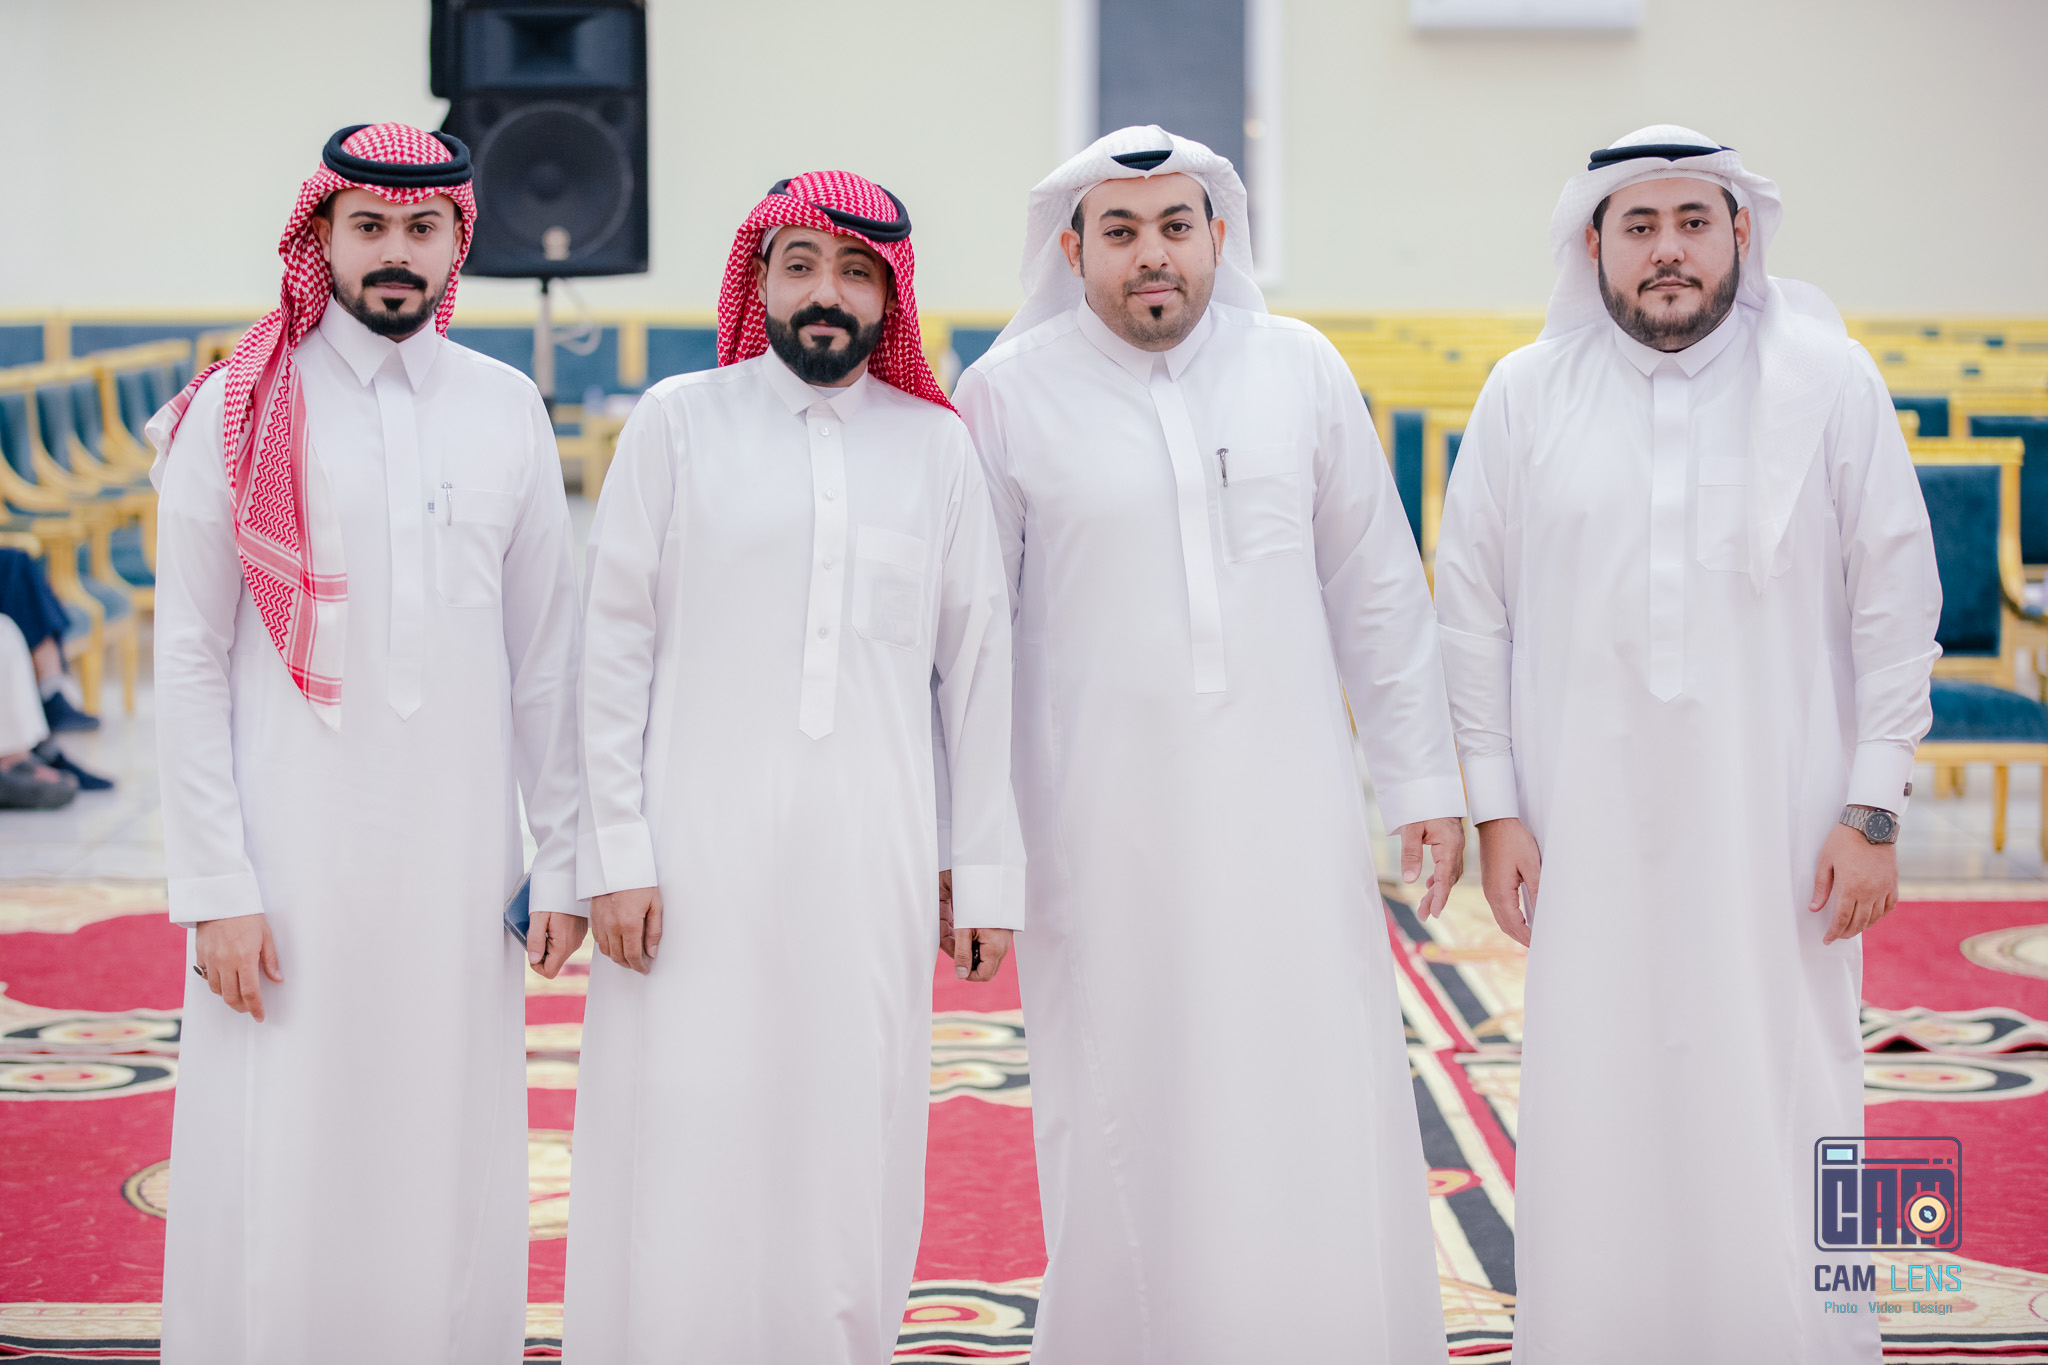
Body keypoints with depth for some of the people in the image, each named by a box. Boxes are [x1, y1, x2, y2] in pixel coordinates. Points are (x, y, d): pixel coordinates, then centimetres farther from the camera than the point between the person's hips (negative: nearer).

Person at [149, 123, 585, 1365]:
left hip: (458, 857, 2)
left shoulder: (507, 410, 7)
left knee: (451, 1177, 6)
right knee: (277, 1181, 0)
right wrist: (216, 887, -7)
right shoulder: (237, 414, 0)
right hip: (291, 855, -2)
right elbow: (190, 664, -1)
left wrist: (562, 865, 5)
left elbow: (546, 657, 9)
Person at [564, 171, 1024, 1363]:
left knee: (849, 1154, 6)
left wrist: (987, 872, 7)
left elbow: (977, 668, 9)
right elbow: (616, 649, 3)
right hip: (702, 855, -1)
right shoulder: (679, 422, 5)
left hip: (872, 863, 2)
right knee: (689, 1162, -1)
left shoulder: (937, 445, 9)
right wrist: (618, 852, -4)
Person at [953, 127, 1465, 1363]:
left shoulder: (1300, 368, 6)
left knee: (1321, 1118, 3)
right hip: (1103, 833, -1)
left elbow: (1377, 588, 10)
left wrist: (1423, 776, 8)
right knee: (1129, 1132, 5)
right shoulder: (1010, 393, -1)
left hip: (1289, 812, 2)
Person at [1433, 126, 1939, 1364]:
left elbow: (1896, 604, 1)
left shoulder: (1829, 381, 0)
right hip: (1587, 832, 1)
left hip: (1774, 831, -1)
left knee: (1782, 1119, 0)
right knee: (1594, 1118, 5)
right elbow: (1473, 611, 6)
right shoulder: (1527, 395, 3)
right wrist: (1495, 807, 1)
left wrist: (1873, 810, -4)